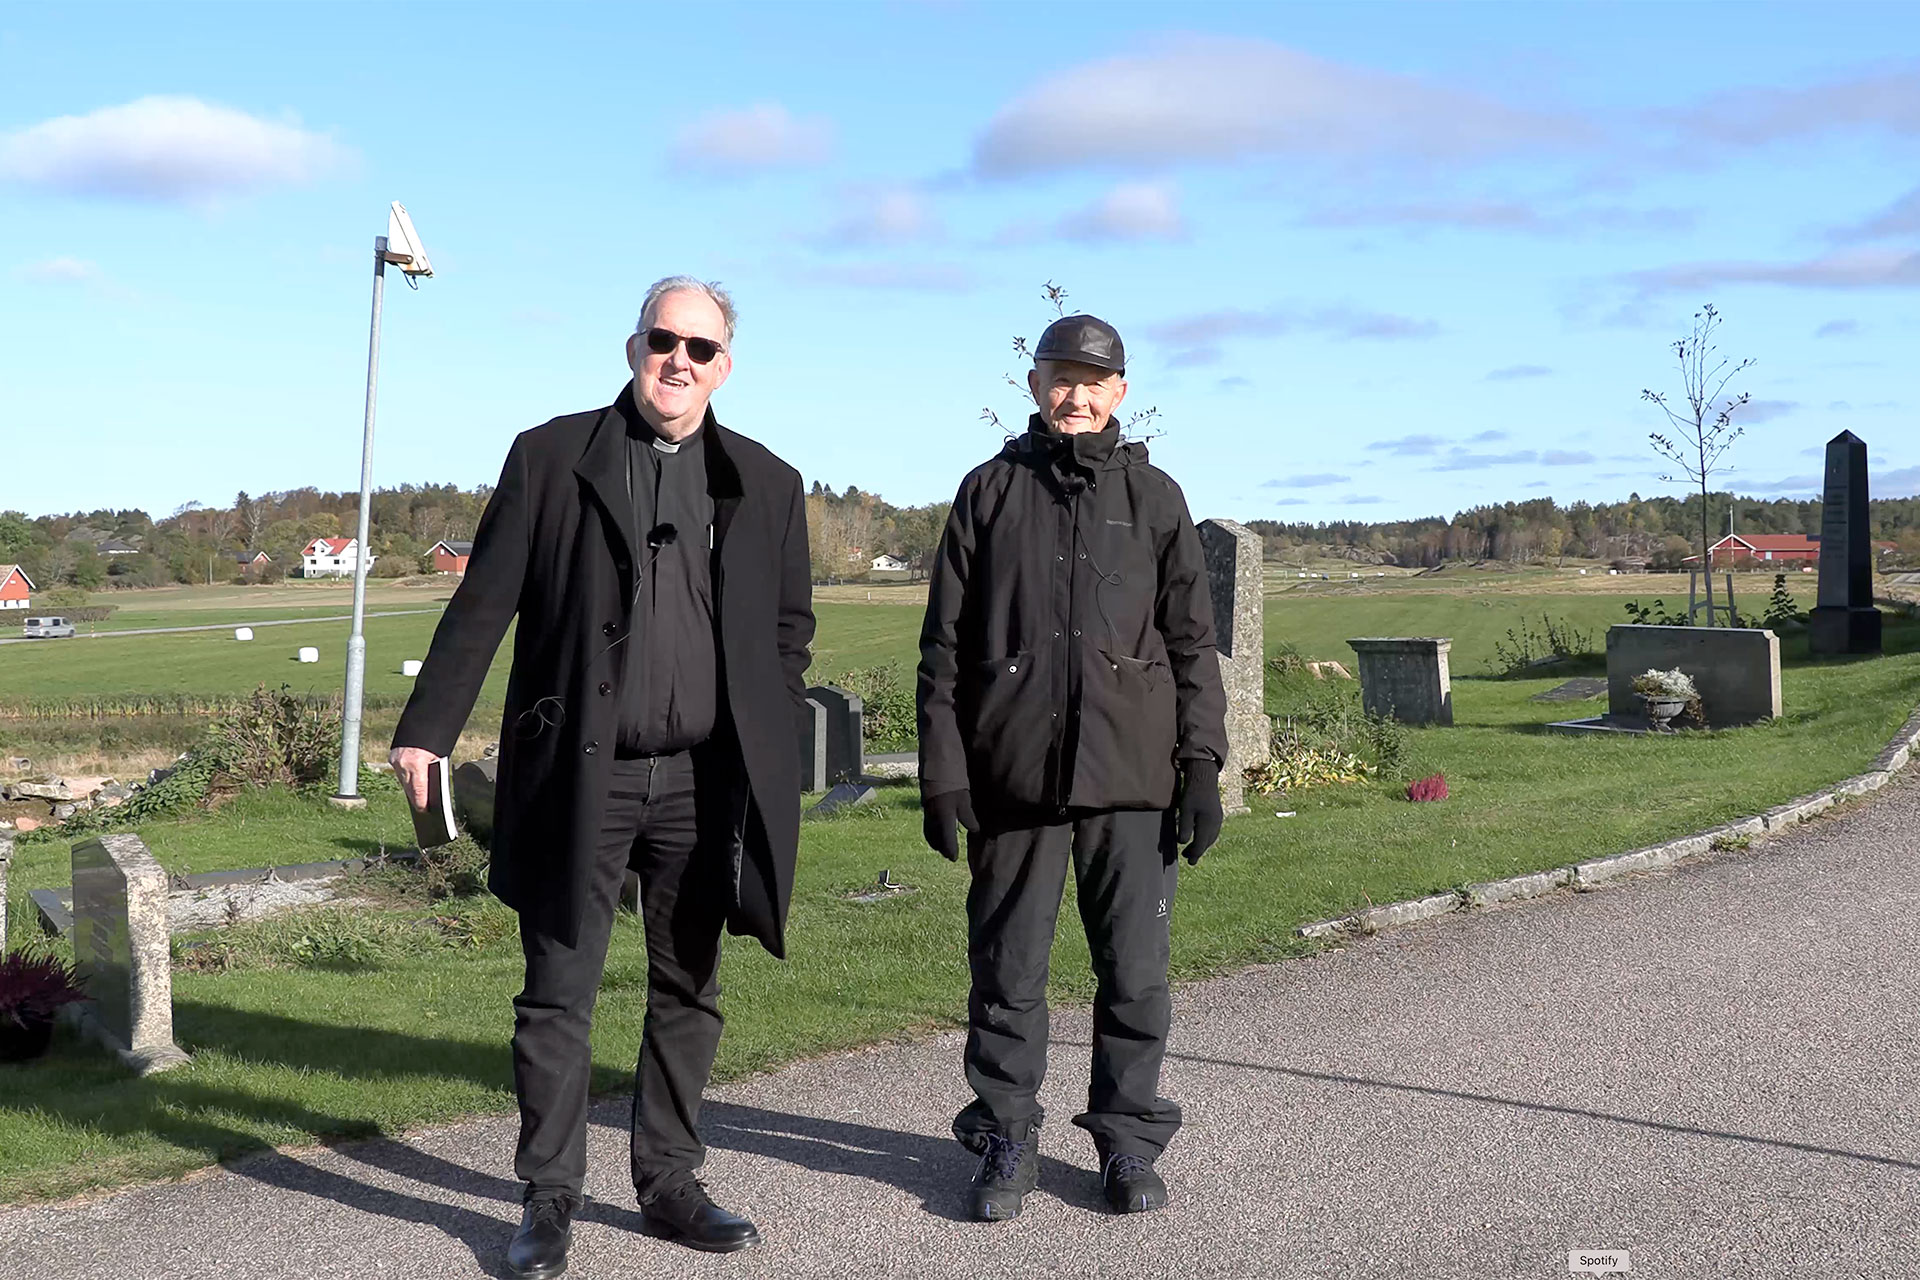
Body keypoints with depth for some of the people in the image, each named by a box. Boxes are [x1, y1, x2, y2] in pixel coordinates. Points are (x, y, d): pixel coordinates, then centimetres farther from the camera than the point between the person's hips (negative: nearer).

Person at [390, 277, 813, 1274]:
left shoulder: (767, 487, 8)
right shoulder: (549, 458, 3)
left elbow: (789, 632, 13)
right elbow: (482, 605, 1)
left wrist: (769, 762, 6)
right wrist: (427, 729, -3)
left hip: (702, 781, 3)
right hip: (578, 775, -2)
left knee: (689, 993, 11)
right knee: (557, 996, 3)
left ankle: (669, 1187, 26)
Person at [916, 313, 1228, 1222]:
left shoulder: (1154, 497, 10)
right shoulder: (990, 492, 8)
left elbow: (1192, 643, 9)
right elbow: (945, 645, 6)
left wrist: (1202, 767, 1)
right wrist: (943, 774, -1)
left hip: (1131, 778, 0)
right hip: (1013, 774, 0)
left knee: (1134, 973, 5)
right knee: (1007, 973, 7)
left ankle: (1128, 1142, 19)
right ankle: (1006, 1140, 20)